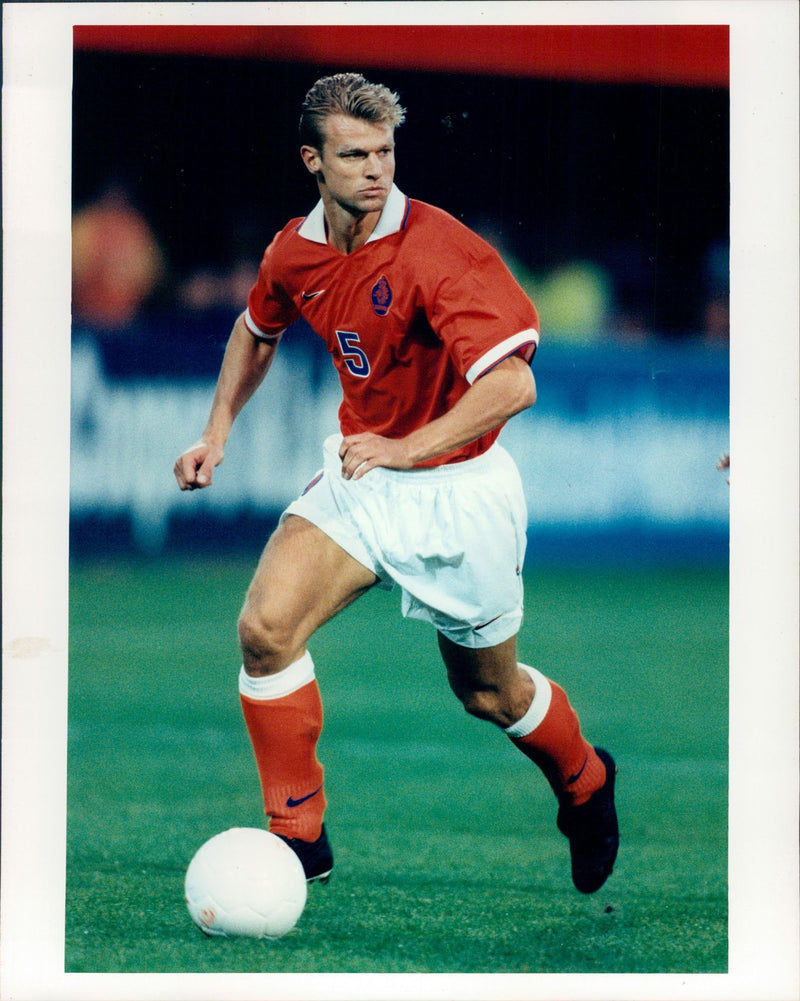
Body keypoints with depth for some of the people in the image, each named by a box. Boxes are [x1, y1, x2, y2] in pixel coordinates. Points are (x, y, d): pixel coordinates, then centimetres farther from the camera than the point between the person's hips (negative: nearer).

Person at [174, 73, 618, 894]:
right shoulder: (295, 252, -3)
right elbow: (256, 330, 21)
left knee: (488, 694, 11)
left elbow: (512, 383, -31)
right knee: (266, 626, -18)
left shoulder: (439, 252, -24)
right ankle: (298, 837, -6)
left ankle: (585, 783, 45)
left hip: (457, 491, -5)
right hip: (361, 474, 5)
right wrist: (218, 432, 12)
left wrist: (408, 449, -36)